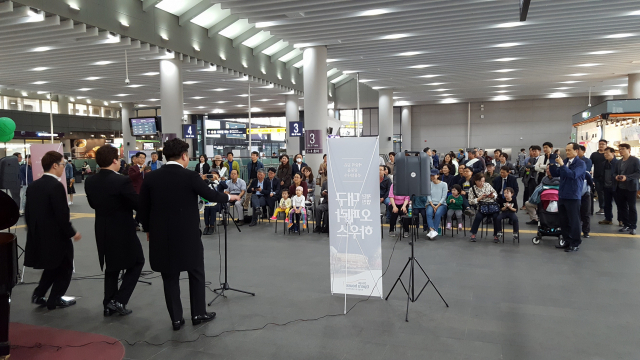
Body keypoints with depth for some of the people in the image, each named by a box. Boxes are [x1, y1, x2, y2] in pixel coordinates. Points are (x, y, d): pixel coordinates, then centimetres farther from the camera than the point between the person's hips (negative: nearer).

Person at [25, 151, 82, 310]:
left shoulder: (33, 185, 5)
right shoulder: (56, 186, -21)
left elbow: (27, 212, 11)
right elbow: (62, 215, -22)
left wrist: (34, 231, 21)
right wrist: (72, 233, -9)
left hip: (38, 235, 8)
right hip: (56, 236, -8)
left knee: (53, 266, 26)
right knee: (65, 267, 12)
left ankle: (38, 294, 21)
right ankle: (54, 300, 18)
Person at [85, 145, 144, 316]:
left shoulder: (90, 182, 0)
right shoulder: (122, 181, -22)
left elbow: (93, 204, 13)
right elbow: (138, 205, -18)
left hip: (103, 231, 7)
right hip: (123, 230, -7)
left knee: (112, 267, 20)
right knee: (137, 262, 11)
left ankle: (109, 305, 25)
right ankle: (119, 300, 4)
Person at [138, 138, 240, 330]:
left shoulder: (151, 177, -2)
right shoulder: (190, 176, -12)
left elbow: (143, 208, 3)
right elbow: (210, 195, 0)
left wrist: (148, 230, 17)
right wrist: (230, 197, 18)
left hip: (161, 236, 3)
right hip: (188, 235, -3)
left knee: (170, 278, 12)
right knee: (196, 274, 14)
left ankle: (176, 318, 19)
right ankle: (198, 314, 23)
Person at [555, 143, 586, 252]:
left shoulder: (580, 163, -8)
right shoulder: (565, 161, 10)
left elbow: (573, 174, -24)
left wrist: (562, 165, -26)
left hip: (573, 196, -7)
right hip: (562, 195, 7)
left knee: (574, 221, 0)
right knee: (564, 221, 12)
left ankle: (575, 244, 9)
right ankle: (567, 241, 23)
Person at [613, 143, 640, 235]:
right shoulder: (619, 162, 16)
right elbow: (615, 172, 20)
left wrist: (627, 177, -23)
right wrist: (616, 176, -3)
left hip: (630, 188, -6)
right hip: (620, 188, 6)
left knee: (632, 207, 0)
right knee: (622, 207, 8)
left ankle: (633, 227, 6)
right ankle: (626, 225, 18)